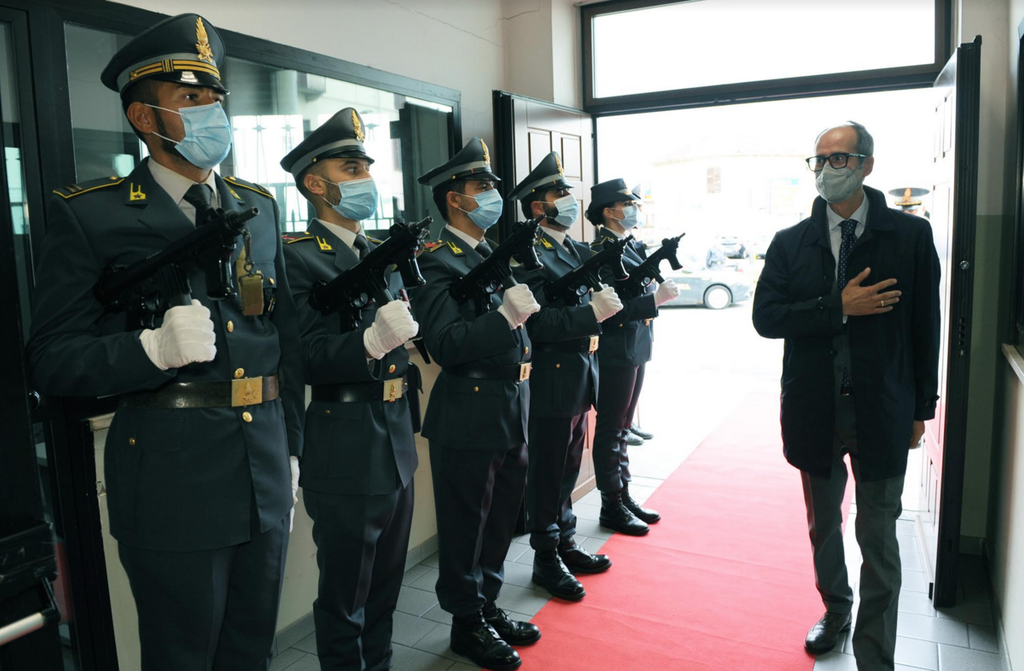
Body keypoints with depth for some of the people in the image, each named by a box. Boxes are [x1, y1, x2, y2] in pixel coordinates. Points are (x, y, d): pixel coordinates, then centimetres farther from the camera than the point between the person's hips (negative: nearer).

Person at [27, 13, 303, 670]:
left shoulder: (259, 207, 10)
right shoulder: (90, 214, -5)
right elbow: (53, 361, -6)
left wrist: (290, 449, 13)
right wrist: (152, 349, -25)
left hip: (265, 478, 5)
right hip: (171, 486, -4)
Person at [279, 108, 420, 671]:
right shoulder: (298, 257, -11)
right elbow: (308, 358, -21)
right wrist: (371, 342, -34)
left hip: (397, 443, 8)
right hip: (346, 450, -8)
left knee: (386, 584, 22)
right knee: (345, 594, 9)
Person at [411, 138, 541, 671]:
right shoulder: (437, 262, -12)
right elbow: (446, 345, -22)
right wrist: (505, 315, -29)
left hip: (513, 411, 8)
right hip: (469, 416, -8)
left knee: (500, 517, 19)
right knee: (466, 523, 7)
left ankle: (489, 607, 37)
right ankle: (467, 623, 26)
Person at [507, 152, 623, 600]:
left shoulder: (578, 251, 13)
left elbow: (589, 306, 14)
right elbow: (535, 323, -24)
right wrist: (591, 312, -27)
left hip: (581, 378, 9)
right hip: (551, 383, -8)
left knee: (567, 471, 19)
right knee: (547, 475, 5)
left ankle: (565, 545, 34)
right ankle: (546, 560, 19)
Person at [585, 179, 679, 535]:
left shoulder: (630, 246, 13)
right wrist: (655, 299, -25)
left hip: (634, 349, 10)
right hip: (615, 353, -9)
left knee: (621, 427, 17)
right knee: (611, 429, 1)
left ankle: (624, 497, 29)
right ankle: (611, 507, 13)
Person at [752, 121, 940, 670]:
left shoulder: (910, 235, -3)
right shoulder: (790, 243, 2)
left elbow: (925, 327, -1)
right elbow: (765, 317, -8)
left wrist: (922, 408, 0)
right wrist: (839, 307, -18)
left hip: (882, 412, -2)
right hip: (815, 410, 2)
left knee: (878, 539, 6)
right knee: (823, 526, 19)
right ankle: (835, 611, 42)